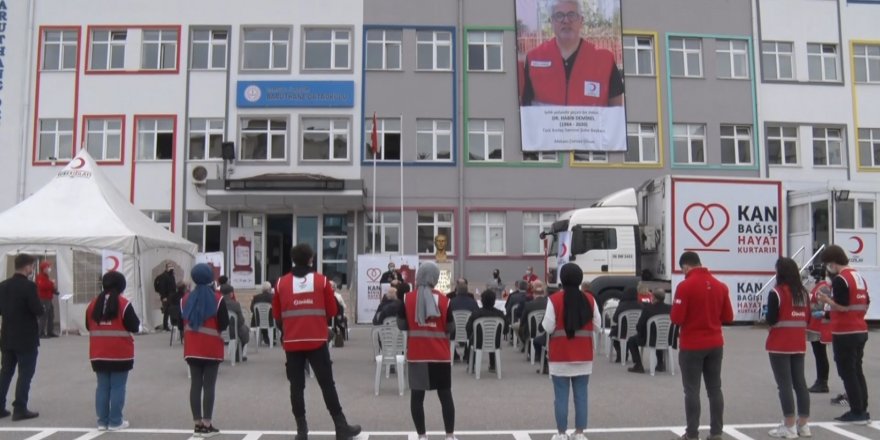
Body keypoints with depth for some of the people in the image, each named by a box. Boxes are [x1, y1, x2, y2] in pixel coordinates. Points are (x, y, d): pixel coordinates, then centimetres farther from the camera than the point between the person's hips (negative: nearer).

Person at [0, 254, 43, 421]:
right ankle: (20, 409, 1)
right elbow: (38, 310, -19)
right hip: (26, 338, -7)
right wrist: (41, 307, 1)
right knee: (25, 373, 0)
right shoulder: (29, 286, -17)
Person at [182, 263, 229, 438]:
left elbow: (182, 322, 8)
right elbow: (224, 325, -10)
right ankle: (207, 425, 0)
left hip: (192, 348, 4)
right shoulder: (217, 299, -10)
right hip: (212, 348, -4)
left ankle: (198, 424, 11)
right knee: (209, 386, -1)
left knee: (195, 384, 7)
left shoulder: (187, 299, 4)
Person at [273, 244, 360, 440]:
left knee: (297, 386, 7)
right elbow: (332, 310, 3)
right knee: (327, 384, 5)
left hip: (292, 342, 1)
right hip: (317, 340, -1)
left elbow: (277, 314, 9)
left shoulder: (281, 283, 3)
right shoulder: (322, 281, -1)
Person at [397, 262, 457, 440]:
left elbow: (401, 325, 0)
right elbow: (450, 329, -4)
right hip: (440, 355, 0)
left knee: (417, 396, 7)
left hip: (416, 354, 0)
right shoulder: (443, 300, -5)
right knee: (445, 395, 9)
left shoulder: (408, 299, -4)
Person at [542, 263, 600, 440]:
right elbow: (597, 326, 2)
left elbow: (548, 328, -12)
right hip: (584, 355, 3)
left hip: (560, 355, -3)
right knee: (581, 394, 8)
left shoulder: (554, 299, -11)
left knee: (561, 395, 4)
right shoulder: (590, 299, -1)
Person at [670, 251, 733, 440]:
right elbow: (728, 317, 8)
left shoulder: (685, 286, -14)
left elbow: (676, 318, -16)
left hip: (691, 345, -5)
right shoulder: (720, 286, 4)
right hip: (715, 344, 5)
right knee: (715, 388, 12)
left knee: (692, 390, 1)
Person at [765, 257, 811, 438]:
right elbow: (807, 318, 13)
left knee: (784, 385, -2)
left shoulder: (776, 293, -13)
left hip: (780, 345, -6)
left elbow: (771, 320, -14)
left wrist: (768, 316, 6)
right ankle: (803, 425, 18)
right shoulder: (804, 292, 8)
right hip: (799, 345, 7)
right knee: (800, 383, 12)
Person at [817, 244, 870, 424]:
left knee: (847, 372, -1)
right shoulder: (859, 277, 13)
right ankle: (862, 411, 18)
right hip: (861, 331, 9)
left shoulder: (839, 279, -15)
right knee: (857, 370, 15)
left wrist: (827, 300, -5)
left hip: (844, 333, -9)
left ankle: (857, 412, 1)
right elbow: (865, 305, 17)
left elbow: (842, 306, -21)